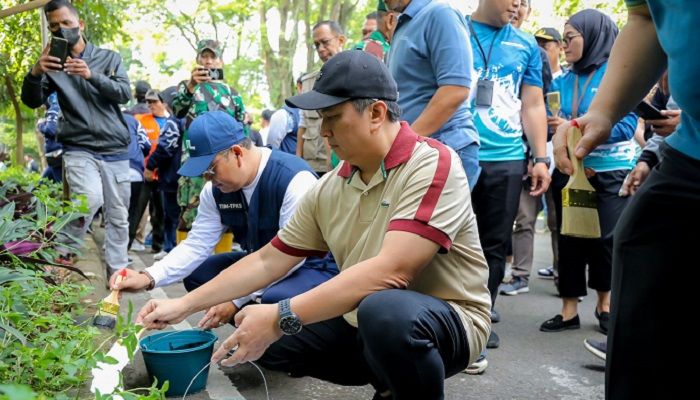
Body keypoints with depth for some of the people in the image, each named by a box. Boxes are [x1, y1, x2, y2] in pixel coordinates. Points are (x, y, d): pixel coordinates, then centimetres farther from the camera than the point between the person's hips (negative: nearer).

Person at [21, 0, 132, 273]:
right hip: (79, 149, -1)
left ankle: (117, 270, 16)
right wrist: (35, 73, -22)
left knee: (119, 215, 4)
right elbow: (32, 101, -2)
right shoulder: (52, 63, 9)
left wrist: (91, 75, -22)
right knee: (91, 199, -26)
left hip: (116, 150, 2)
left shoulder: (108, 58, 8)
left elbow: (124, 94, -6)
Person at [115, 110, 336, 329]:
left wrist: (237, 299, -24)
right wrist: (148, 277, -17)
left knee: (272, 300, -35)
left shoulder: (294, 179, -27)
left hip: (312, 267, -7)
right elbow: (197, 244, -2)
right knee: (197, 275, -1)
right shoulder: (216, 189, -5)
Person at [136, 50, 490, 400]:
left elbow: (391, 269, -32)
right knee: (258, 335, 1)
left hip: (446, 319, -7)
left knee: (385, 312, -38)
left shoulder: (432, 166, -20)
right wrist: (184, 305, 4)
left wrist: (282, 317, -32)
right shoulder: (329, 188, 1)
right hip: (363, 323, 7)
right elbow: (268, 261, 7)